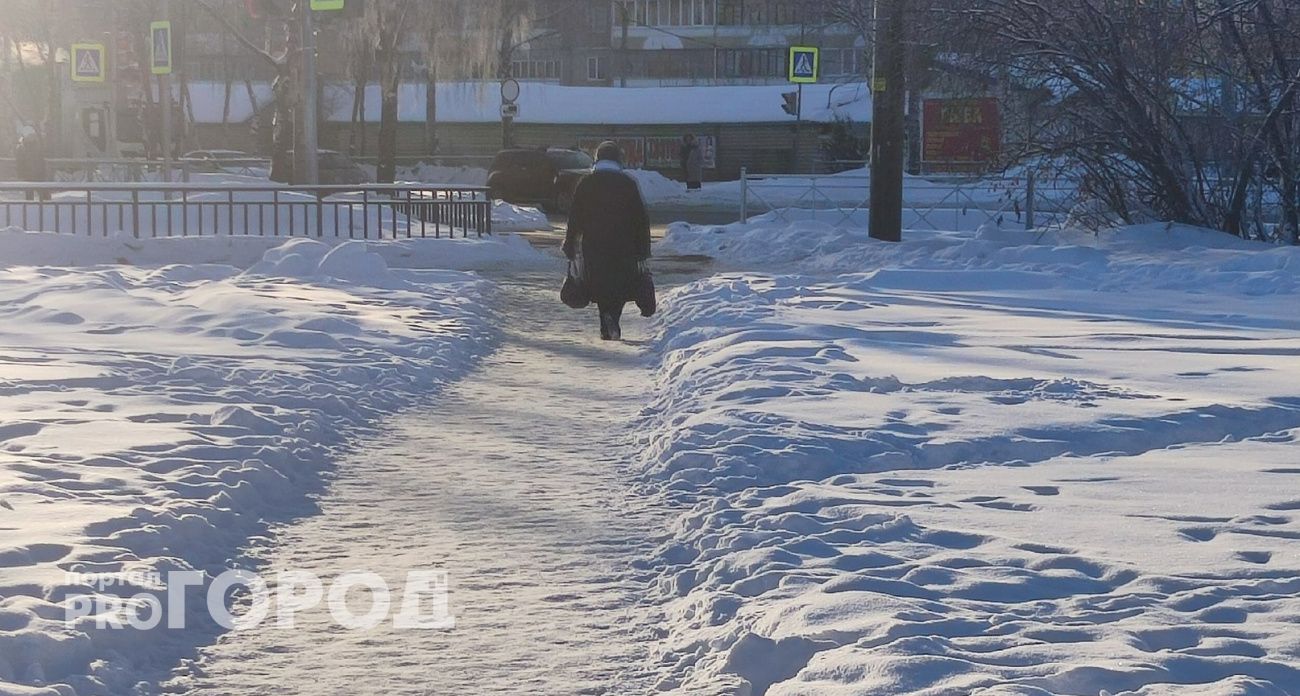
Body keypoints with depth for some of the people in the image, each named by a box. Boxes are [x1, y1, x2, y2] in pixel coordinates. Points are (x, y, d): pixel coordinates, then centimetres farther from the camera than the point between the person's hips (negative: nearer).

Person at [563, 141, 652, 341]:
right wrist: (643, 250, 6)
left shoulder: (586, 183, 3)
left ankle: (607, 328, -4)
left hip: (592, 244, 1)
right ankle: (612, 316, -12)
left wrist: (570, 246, 9)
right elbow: (641, 219, 1)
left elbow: (574, 217, 3)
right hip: (623, 246, -1)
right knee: (621, 285, 10)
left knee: (600, 286, 9)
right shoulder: (628, 184, 1)